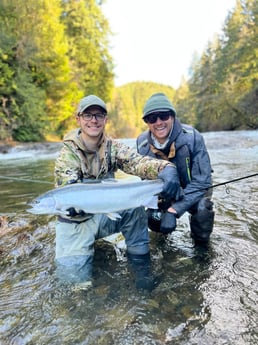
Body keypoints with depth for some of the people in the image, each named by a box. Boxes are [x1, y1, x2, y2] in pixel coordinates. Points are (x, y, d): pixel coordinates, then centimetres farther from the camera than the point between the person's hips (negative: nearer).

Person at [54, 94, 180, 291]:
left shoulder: (113, 147, -7)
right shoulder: (68, 153, -14)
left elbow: (137, 162, -24)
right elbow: (67, 188, -27)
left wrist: (166, 168, -45)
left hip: (104, 215, 2)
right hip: (75, 220, -2)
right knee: (74, 275, -17)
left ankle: (140, 261, -8)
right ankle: (85, 245, 17)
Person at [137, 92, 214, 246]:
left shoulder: (192, 137, -28)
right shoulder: (142, 143, -17)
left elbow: (201, 181, -28)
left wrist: (174, 210, -36)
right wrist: (153, 207, -22)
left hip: (193, 190, -3)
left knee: (202, 209, -32)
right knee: (154, 221, -12)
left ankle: (201, 242, 1)